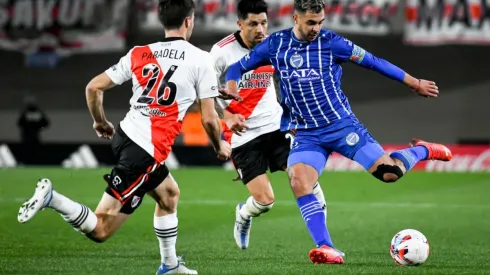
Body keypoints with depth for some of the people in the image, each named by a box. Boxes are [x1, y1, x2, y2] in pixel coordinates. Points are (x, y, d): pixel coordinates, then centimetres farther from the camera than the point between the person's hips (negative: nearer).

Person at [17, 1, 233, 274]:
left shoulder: (139, 54, 9)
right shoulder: (200, 59, -5)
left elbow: (94, 87, 8)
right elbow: (209, 118, -3)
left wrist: (100, 122, 27)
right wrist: (221, 146, 17)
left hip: (124, 136, 8)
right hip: (147, 152, -8)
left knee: (169, 194, 31)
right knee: (100, 229, -6)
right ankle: (51, 198, -26)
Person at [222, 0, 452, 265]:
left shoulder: (331, 42, -7)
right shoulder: (275, 44, 0)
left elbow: (373, 62, -2)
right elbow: (237, 68, 11)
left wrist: (415, 83, 3)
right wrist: (232, 95, -10)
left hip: (341, 124, -2)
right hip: (306, 134, 2)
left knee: (390, 173, -13)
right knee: (298, 182, -25)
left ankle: (422, 150, 21)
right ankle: (327, 249, -23)